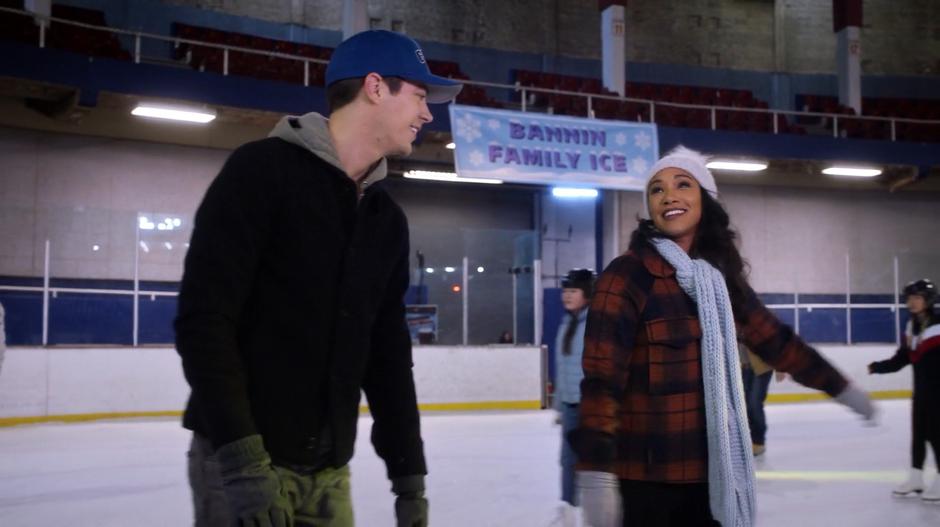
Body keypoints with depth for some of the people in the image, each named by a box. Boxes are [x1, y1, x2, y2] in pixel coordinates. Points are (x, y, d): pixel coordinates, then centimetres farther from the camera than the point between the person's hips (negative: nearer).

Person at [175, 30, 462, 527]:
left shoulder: (387, 219, 11)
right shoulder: (263, 169, -9)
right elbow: (202, 317, -17)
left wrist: (409, 476, 12)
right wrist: (244, 462, -22)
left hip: (329, 472, 7)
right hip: (241, 460, -6)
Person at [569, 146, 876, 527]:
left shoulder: (720, 276, 9)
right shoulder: (627, 275, -12)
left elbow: (774, 339, 22)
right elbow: (600, 378, -20)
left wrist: (840, 387, 31)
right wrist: (596, 473, -29)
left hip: (711, 473, 6)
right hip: (645, 479, -6)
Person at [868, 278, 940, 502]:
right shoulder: (911, 327, 7)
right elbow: (901, 359, 9)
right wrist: (878, 367, -2)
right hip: (921, 388, 7)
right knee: (918, 433, 12)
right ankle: (915, 479, 21)